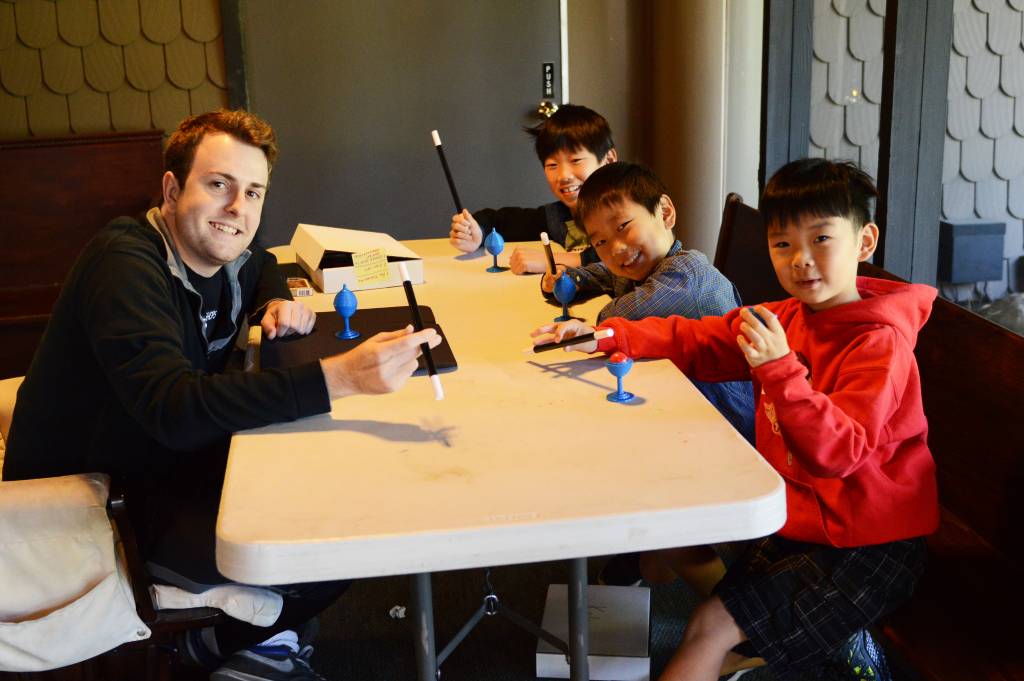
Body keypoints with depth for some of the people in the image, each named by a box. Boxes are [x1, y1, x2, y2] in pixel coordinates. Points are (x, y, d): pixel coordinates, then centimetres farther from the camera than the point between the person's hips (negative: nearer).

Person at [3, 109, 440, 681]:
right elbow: (176, 409, -41)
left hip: (177, 460, 9)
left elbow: (262, 267, 25)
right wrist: (341, 377, -49)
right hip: (90, 500, -9)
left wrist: (278, 303, -2)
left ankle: (264, 632, 18)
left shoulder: (221, 252, -1)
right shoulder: (126, 265, -27)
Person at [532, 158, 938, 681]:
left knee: (710, 628, -16)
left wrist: (779, 369, -38)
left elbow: (839, 452, -29)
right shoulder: (785, 318, 4)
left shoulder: (879, 342, -19)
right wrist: (605, 336, -5)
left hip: (865, 545, -9)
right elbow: (694, 341, 7)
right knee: (667, 535, 18)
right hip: (796, 517, 9)